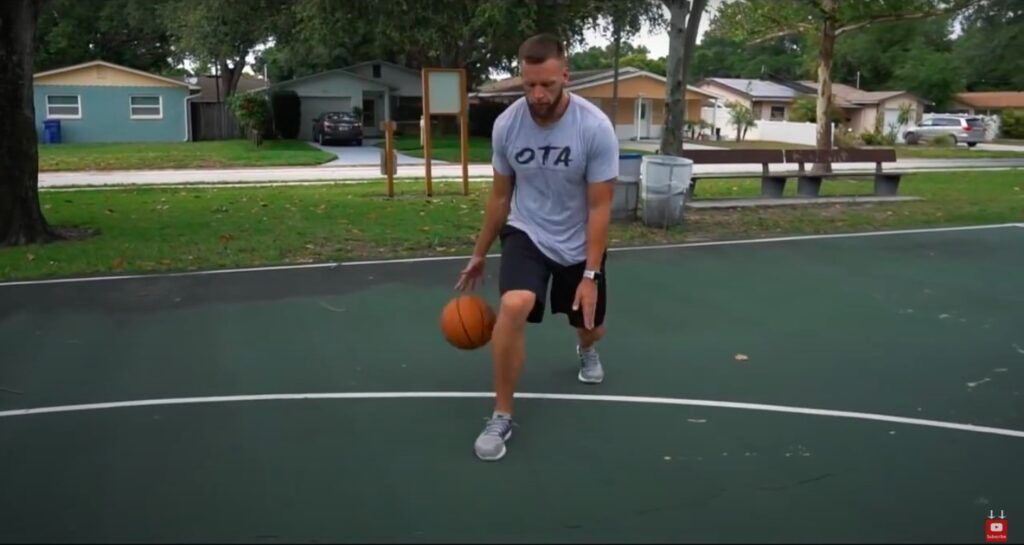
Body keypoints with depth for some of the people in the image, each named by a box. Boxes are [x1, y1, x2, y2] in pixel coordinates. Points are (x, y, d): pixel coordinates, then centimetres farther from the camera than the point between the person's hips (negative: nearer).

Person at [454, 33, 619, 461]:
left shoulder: (596, 127, -23)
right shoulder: (506, 125, -15)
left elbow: (599, 207, -17)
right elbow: (500, 196, 0)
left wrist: (590, 274, -20)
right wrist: (479, 255, 7)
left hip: (579, 245, 0)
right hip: (527, 234, 0)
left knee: (590, 327, 17)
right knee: (513, 306, -29)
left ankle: (586, 351, 60)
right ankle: (501, 417, -12)